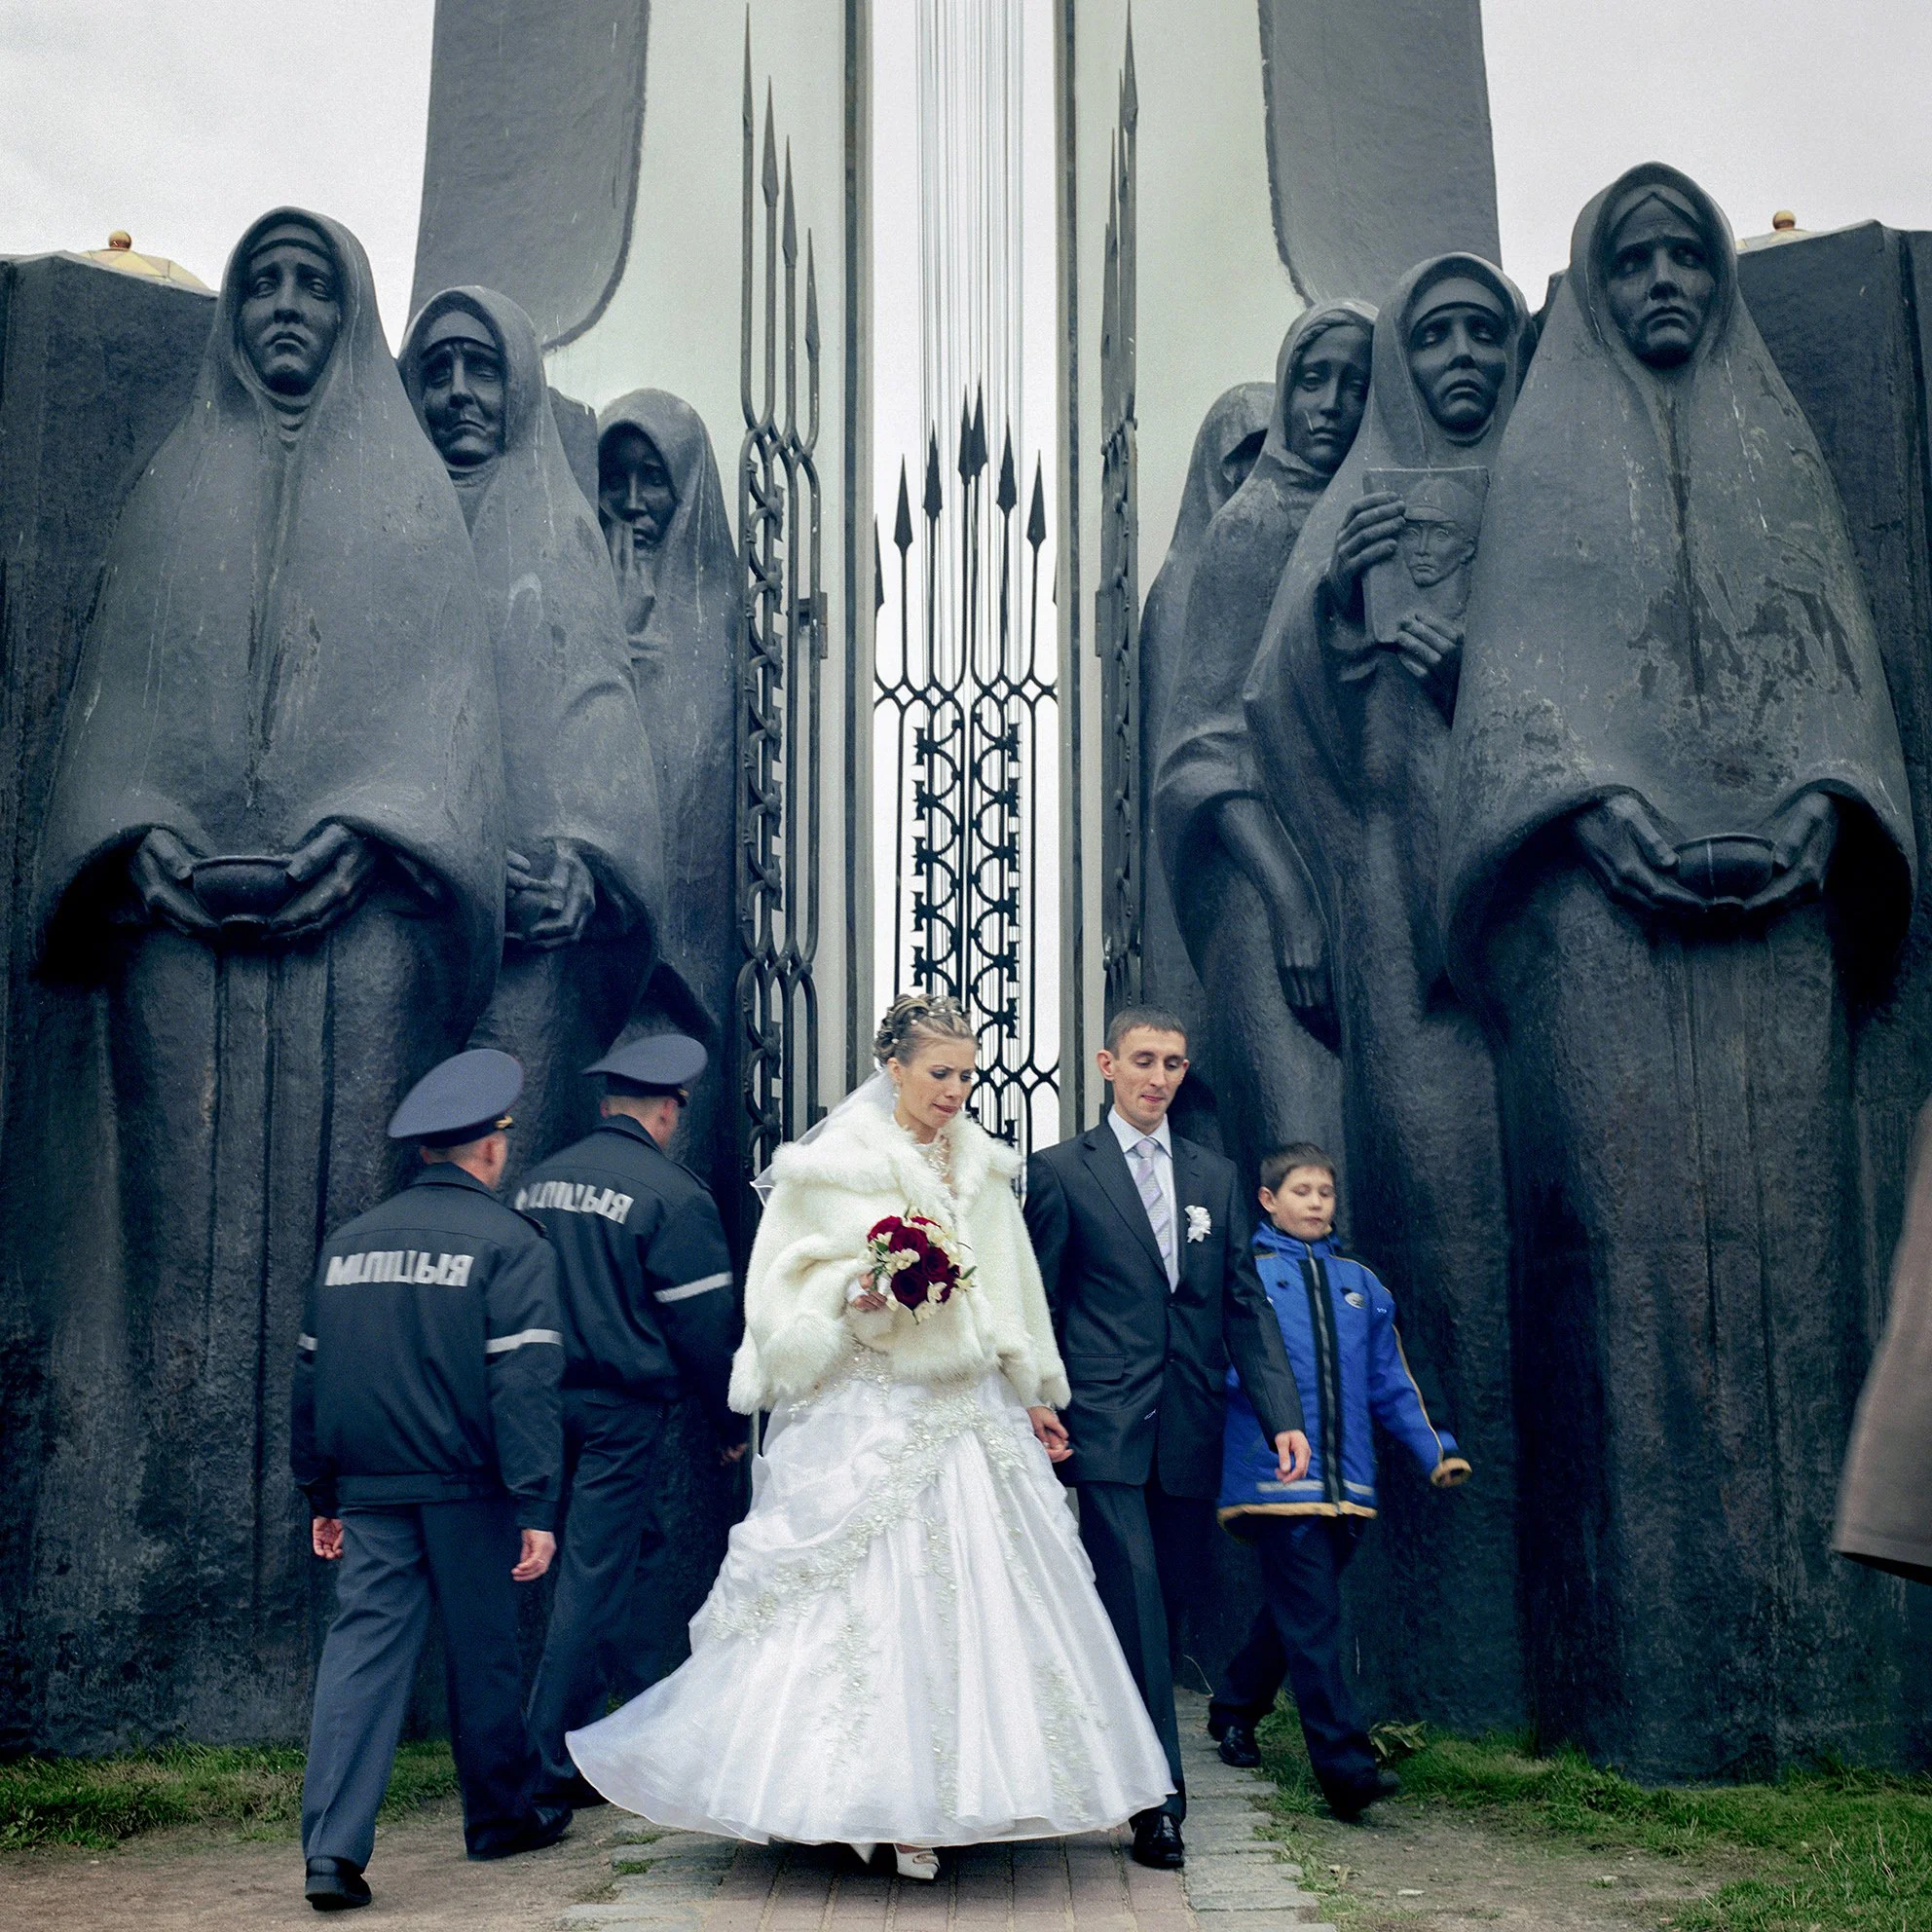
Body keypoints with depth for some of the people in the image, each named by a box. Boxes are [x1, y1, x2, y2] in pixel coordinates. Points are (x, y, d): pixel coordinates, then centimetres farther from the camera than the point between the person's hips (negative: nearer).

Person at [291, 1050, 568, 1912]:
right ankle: (501, 1816, 27)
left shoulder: (347, 1242, 9)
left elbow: (311, 1377, 13)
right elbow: (524, 1381, -15)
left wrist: (322, 1496, 21)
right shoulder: (508, 1242, -7)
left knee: (361, 1650, 1)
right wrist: (536, 1506, -14)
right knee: (483, 1651, 11)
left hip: (369, 1489, 4)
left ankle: (333, 1848, -9)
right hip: (466, 1489, -4)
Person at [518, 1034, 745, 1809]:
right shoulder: (673, 1193, -11)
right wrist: (729, 1422, 2)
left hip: (546, 1398, 7)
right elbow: (703, 1319, -9)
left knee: (616, 1549, 21)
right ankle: (555, 1761, 4)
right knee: (596, 1576, 0)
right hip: (624, 1406, -6)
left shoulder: (538, 1181, 9)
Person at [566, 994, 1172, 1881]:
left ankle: (939, 1803, 12)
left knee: (975, 1600, 3)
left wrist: (1033, 1398, 19)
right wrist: (853, 1294, -21)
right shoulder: (833, 1165, -4)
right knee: (865, 1603, -5)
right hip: (867, 1417, -5)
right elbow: (789, 1285, -3)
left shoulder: (981, 1167, 12)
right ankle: (854, 1800, 6)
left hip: (971, 1411, 6)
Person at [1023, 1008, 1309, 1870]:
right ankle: (1158, 1798, -7)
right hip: (1106, 1430, -4)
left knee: (1165, 1608, 10)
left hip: (1189, 1434, 4)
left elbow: (1244, 1304, 13)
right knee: (1134, 1609, -10)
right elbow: (1038, 1306, 2)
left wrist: (1283, 1415, 3)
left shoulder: (1215, 1177, 15)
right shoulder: (1060, 1171, 3)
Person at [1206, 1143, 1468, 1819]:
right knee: (1312, 1619, -10)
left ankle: (1234, 1709, 36)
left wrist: (1433, 1448, 9)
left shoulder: (1360, 1283, 17)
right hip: (1278, 1475, -5)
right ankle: (1346, 1765, -11)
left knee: (1293, 1611, 15)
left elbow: (1390, 1379, 18)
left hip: (1347, 1479, 5)